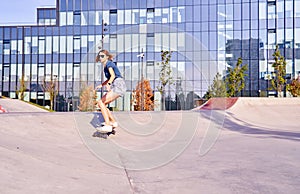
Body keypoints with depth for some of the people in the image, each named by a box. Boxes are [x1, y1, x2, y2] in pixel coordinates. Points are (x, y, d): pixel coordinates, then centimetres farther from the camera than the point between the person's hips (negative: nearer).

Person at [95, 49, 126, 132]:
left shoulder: (108, 64, -6)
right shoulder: (105, 66, 22)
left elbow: (113, 75, -24)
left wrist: (108, 84, -41)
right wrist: (101, 85, 33)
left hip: (118, 85, -9)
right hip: (116, 86, 9)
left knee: (100, 102, -15)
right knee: (101, 103, 9)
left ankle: (108, 125, -19)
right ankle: (113, 122, 16)